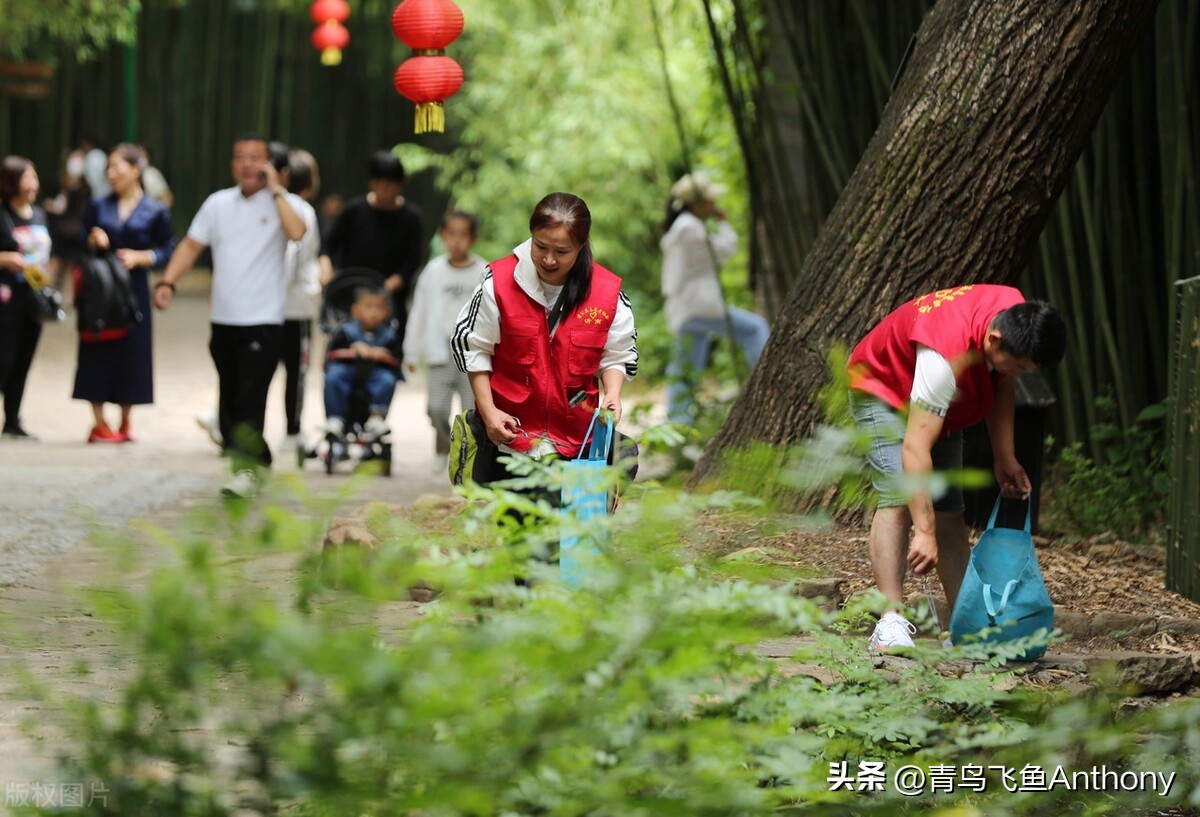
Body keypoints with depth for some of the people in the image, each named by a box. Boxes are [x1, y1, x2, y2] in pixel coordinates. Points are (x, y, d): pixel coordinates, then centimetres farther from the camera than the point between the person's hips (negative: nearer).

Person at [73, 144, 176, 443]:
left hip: (133, 291, -1)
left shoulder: (155, 212, 2)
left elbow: (167, 252, 1)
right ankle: (100, 424, 6)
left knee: (131, 354, 1)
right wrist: (92, 242, -9)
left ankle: (124, 423, 16)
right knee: (98, 354, -2)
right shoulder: (98, 207, 8)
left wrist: (140, 257, -14)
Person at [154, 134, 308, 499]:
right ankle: (257, 460, 22)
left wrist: (275, 189, -17)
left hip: (263, 320, -6)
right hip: (224, 318, 6)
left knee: (250, 398, -13)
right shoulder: (218, 203, 11)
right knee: (229, 397, 10)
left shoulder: (284, 204, -3)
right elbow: (191, 245, 12)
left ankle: (247, 468, -13)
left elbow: (296, 232, -25)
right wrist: (168, 282, -2)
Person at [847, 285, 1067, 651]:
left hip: (941, 403, 8)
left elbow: (1001, 385, 0)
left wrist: (1004, 458, -6)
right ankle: (890, 624, -31)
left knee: (949, 510, 2)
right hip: (883, 388, -8)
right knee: (899, 498, -24)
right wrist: (924, 532, -48)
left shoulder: (1016, 316, -21)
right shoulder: (945, 357, -43)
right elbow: (915, 448, -45)